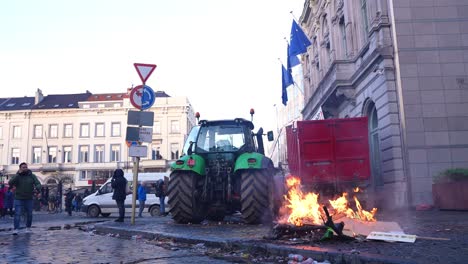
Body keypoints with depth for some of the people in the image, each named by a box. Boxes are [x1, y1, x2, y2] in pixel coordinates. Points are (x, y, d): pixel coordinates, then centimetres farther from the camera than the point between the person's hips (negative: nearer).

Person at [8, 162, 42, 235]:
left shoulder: (32, 176, 2)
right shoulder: (17, 176, 0)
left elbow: (38, 184, -4)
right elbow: (10, 183, -16)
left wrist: (37, 188, -29)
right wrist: (18, 174, -21)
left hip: (29, 199, 2)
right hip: (18, 199, -2)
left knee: (29, 214, 7)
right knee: (17, 214, -11)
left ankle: (28, 228, 23)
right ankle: (15, 229, -12)